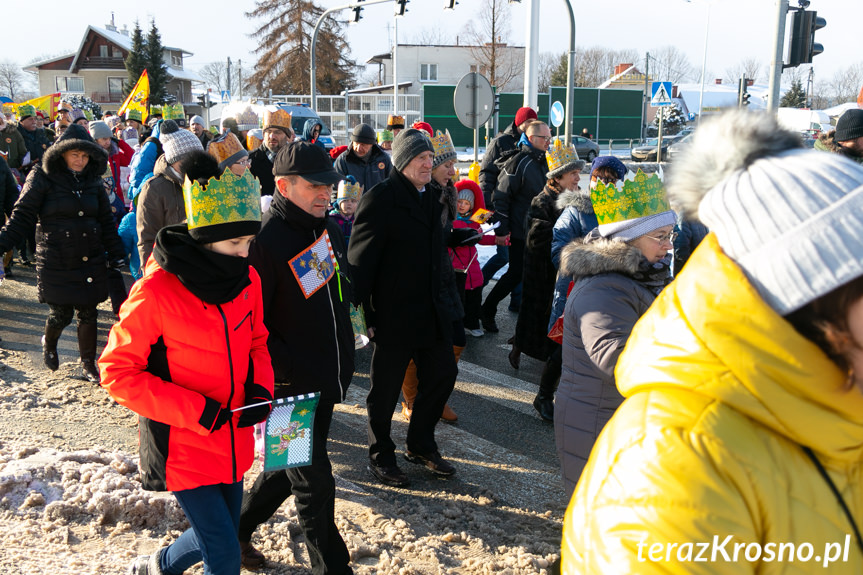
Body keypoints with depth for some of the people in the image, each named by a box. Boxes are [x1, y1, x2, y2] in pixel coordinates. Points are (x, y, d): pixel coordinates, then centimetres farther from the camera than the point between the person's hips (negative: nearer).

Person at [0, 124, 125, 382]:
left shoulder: (93, 180, 8)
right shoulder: (42, 177, -5)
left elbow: (106, 221, 13)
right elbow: (22, 216, -6)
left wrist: (116, 255, 11)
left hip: (90, 261, 3)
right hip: (56, 262, -3)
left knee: (88, 314, 6)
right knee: (60, 315, 1)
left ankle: (88, 363, 23)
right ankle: (49, 343, 36)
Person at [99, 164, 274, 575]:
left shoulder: (246, 280, -2)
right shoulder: (156, 291, -20)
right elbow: (117, 372, -15)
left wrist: (260, 390, -7)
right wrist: (195, 410, -21)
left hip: (232, 440, 6)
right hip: (183, 446, -6)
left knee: (217, 537, 20)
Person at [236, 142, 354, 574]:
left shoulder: (329, 230, 7)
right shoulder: (266, 240, -19)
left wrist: (343, 357, 17)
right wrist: (286, 371, -21)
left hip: (329, 377, 8)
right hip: (293, 386, -8)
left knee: (289, 469, 22)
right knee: (313, 482, 4)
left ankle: (236, 529, 43)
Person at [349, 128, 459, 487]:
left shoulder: (432, 198, 12)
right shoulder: (380, 199, -13)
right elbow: (360, 260, -14)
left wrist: (445, 302, 17)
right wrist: (364, 313, -17)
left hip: (432, 310, 8)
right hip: (394, 313, -7)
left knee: (442, 374, 13)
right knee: (386, 387, 6)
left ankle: (420, 444, 33)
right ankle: (380, 457, 25)